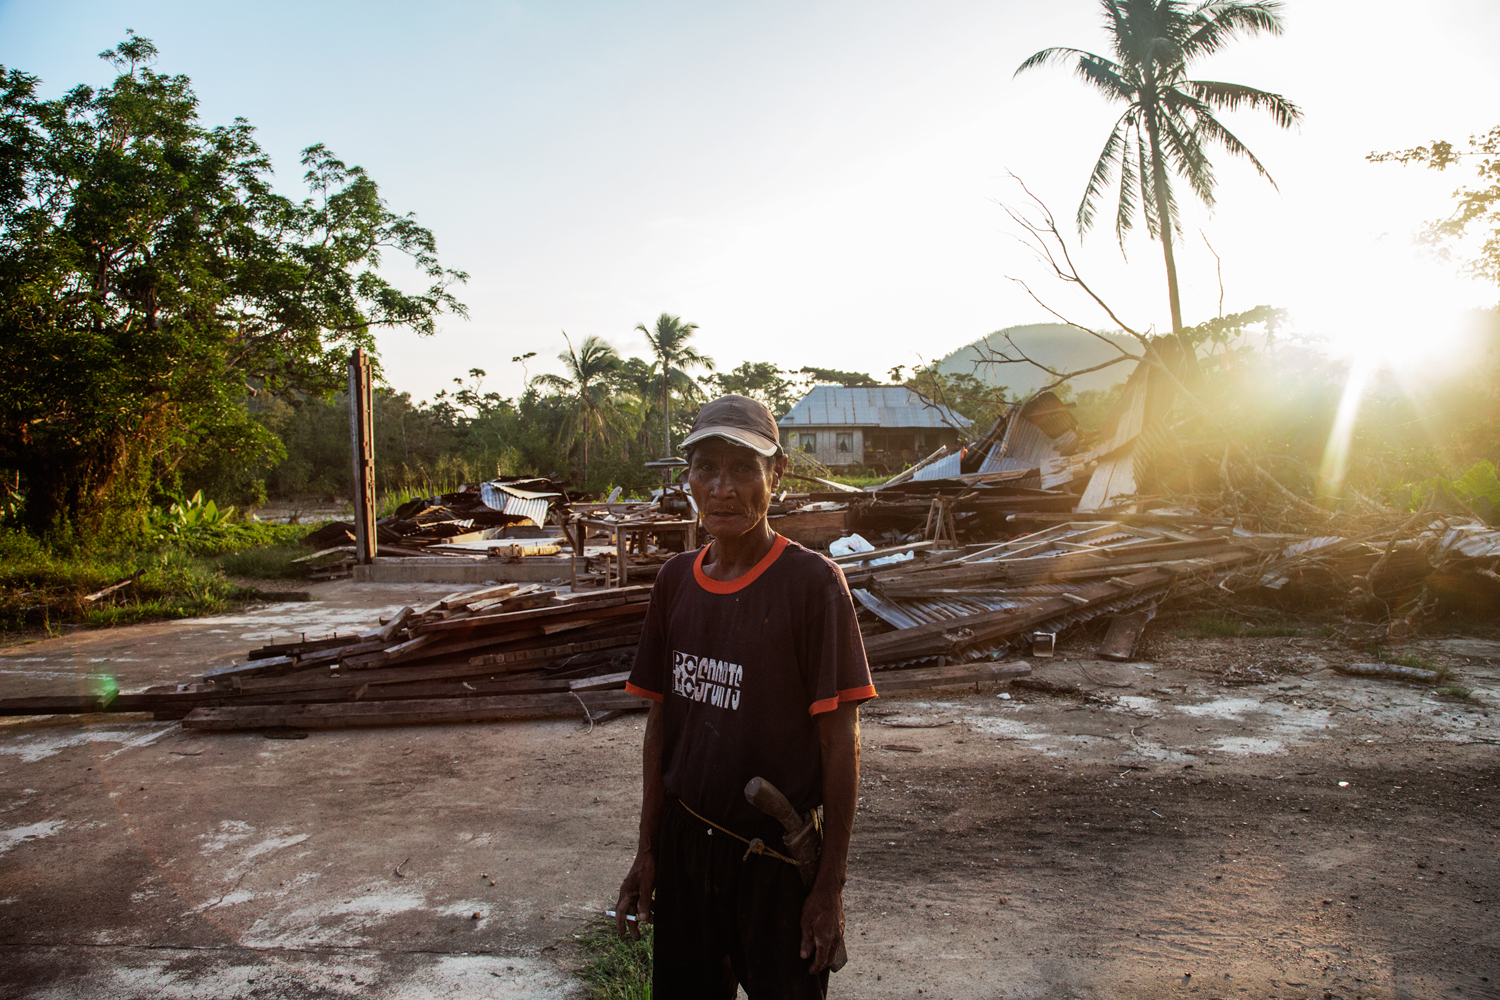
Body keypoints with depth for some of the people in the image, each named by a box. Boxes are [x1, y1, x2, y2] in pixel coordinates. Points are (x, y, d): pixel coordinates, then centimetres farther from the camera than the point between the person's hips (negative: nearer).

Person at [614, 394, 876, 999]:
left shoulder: (812, 582, -15)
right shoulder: (675, 581, 0)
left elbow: (840, 742, -12)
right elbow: (661, 720, 7)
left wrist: (831, 886, -11)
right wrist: (647, 851, 8)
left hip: (776, 856, -4)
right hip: (685, 844, 4)